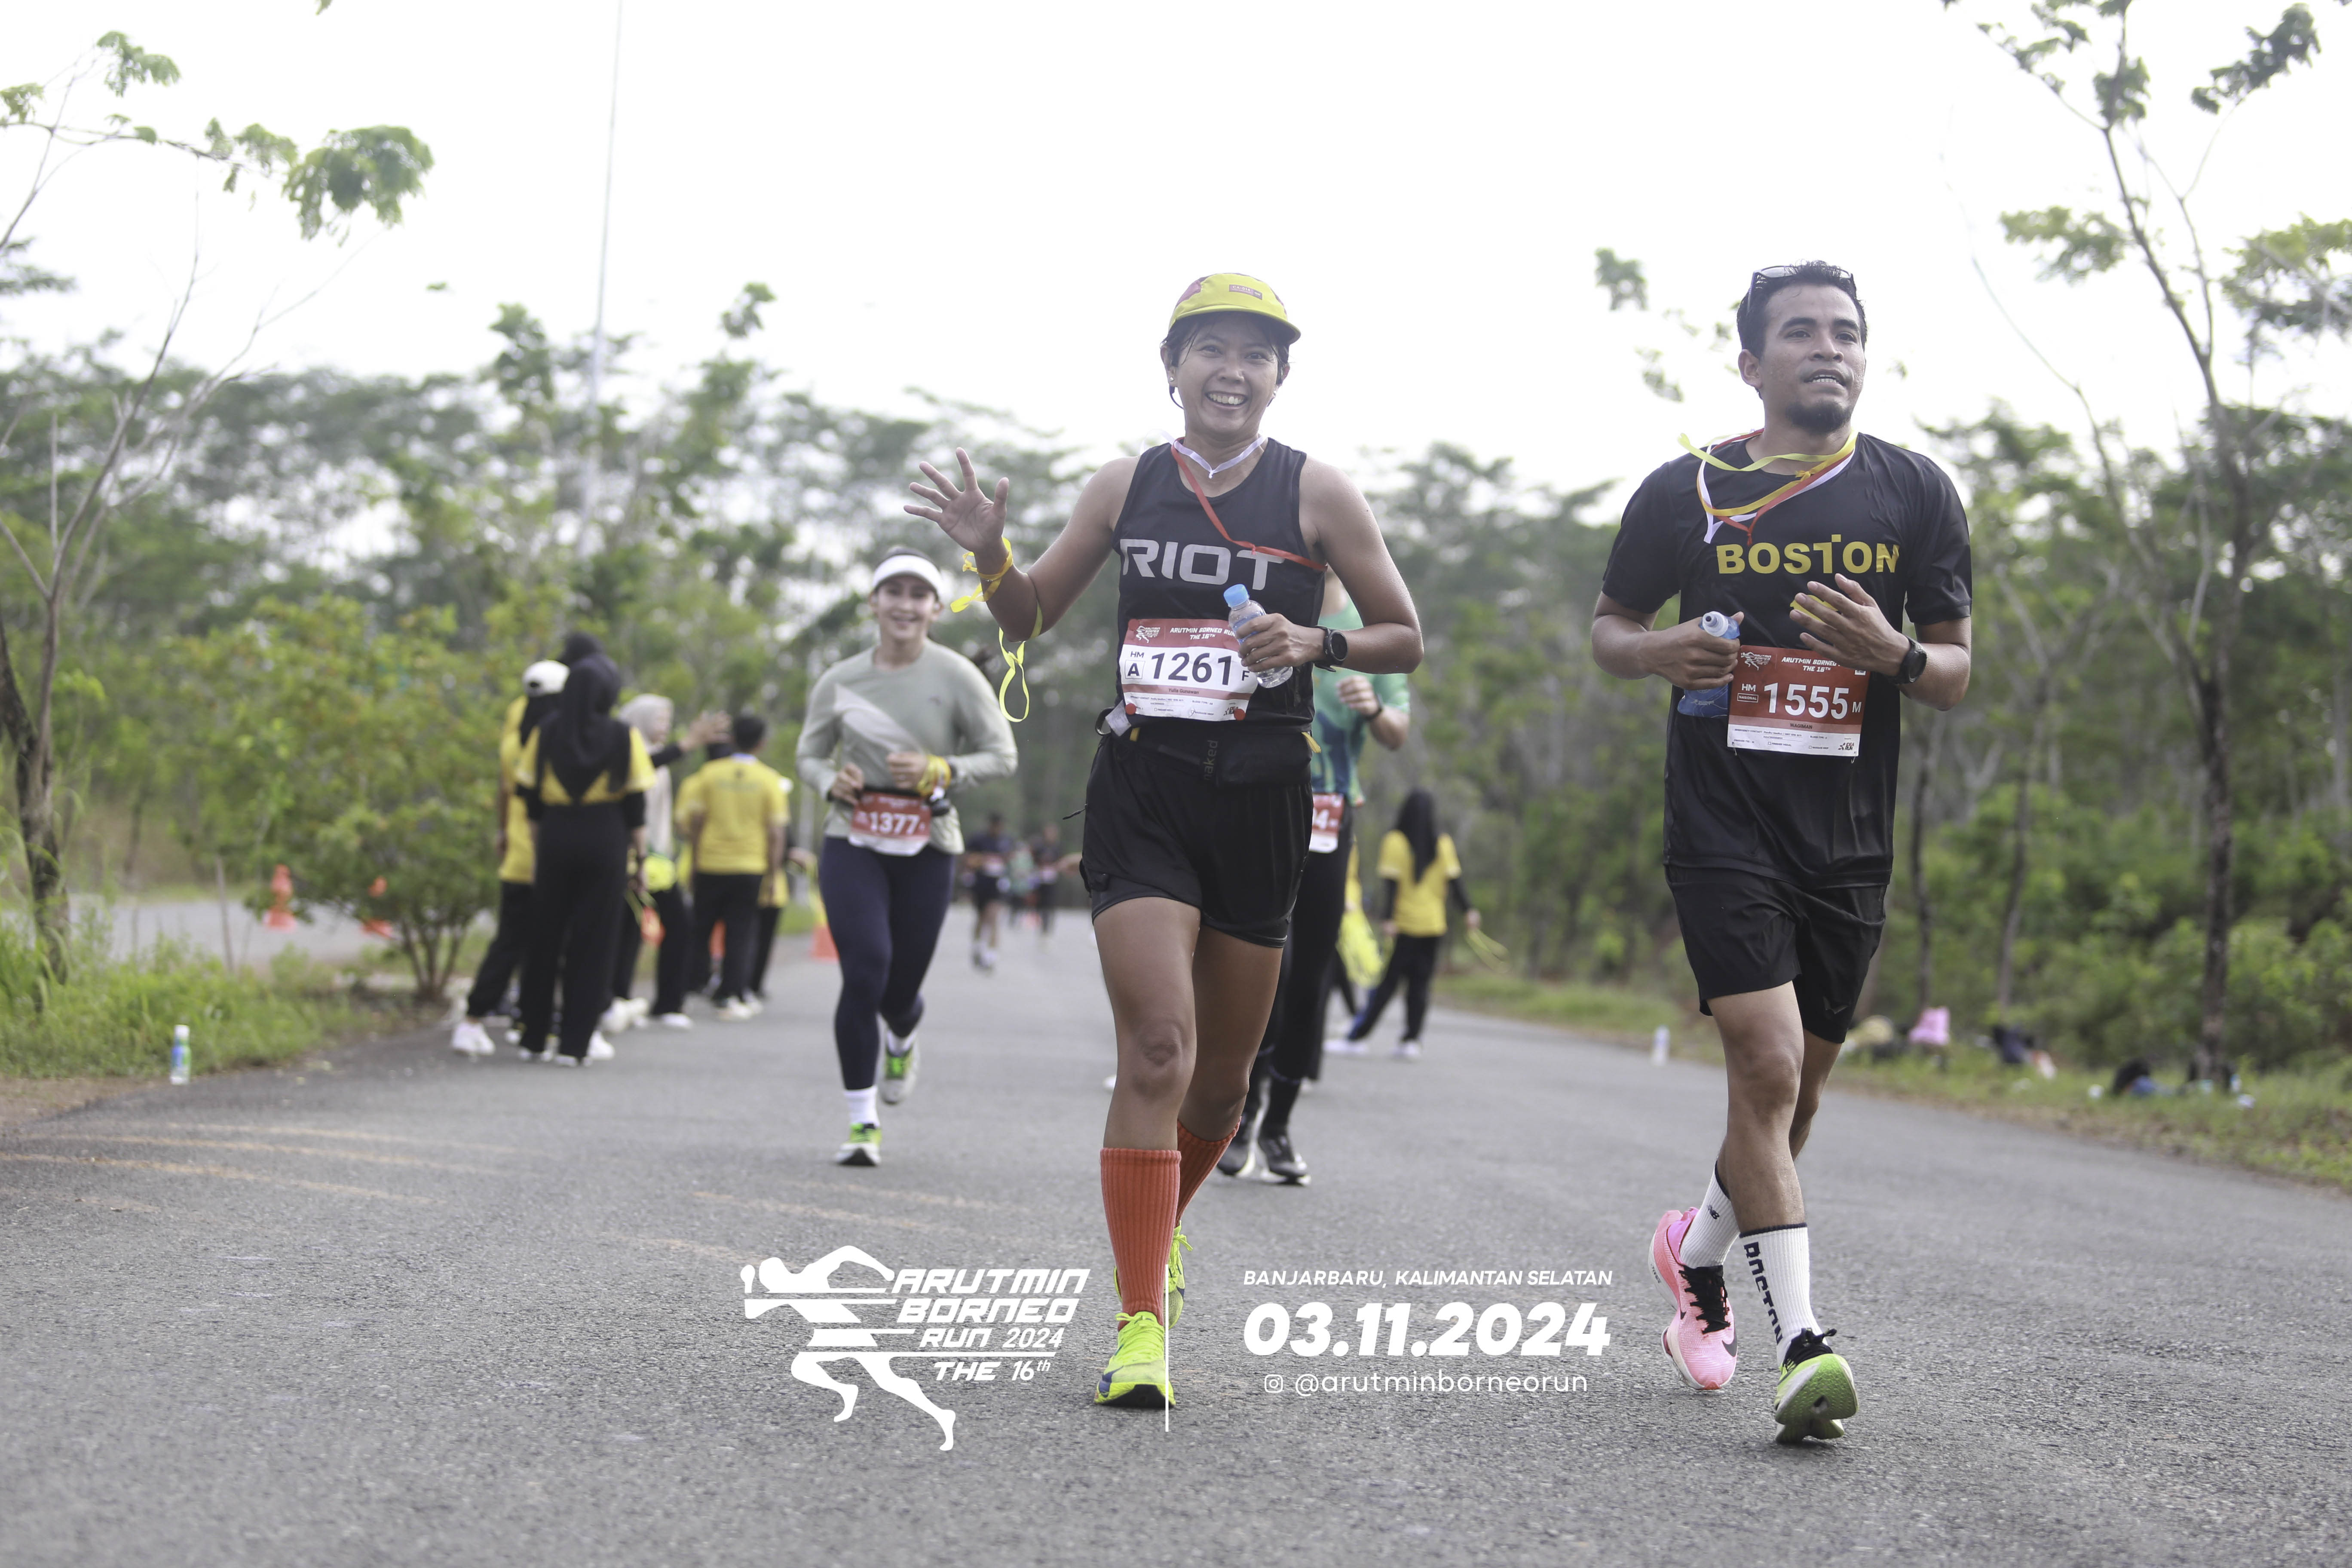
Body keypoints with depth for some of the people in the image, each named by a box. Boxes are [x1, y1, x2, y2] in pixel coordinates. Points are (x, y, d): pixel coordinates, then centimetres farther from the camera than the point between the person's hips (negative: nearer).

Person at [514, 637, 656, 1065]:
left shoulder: (548, 733, 2)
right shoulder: (624, 737, -3)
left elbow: (529, 793, 6)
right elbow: (636, 802, -3)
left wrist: (539, 845, 15)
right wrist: (639, 853, 5)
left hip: (556, 837, 2)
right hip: (606, 841, -2)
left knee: (545, 938, 12)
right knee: (593, 942, 2)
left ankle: (535, 1039, 16)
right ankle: (575, 1043, -1)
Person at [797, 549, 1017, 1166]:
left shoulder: (956, 676, -4)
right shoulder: (839, 682, 2)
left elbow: (1002, 756, 0)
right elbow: (809, 755, 14)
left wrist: (939, 772, -16)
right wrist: (830, 780, -9)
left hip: (927, 849, 0)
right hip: (853, 843, 0)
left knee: (901, 989, 5)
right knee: (865, 971, -17)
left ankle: (901, 1041, 46)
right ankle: (862, 1121, -8)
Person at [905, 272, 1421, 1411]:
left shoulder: (1314, 492, 1)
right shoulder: (1126, 487, 6)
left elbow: (1403, 638, 5)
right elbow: (1031, 617, 17)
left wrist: (1315, 642, -14)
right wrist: (988, 554, -4)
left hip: (1259, 794, 1)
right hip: (1140, 790, -1)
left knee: (1223, 1073, 10)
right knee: (1156, 1050, -15)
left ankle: (1158, 1231, 40)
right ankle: (1140, 1326, -13)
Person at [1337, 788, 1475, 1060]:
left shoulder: (1395, 841, -5)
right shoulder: (1443, 844, 3)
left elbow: (1390, 884, -11)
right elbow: (1454, 882, 2)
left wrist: (1387, 918, -14)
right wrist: (1468, 911, 9)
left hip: (1403, 928, -2)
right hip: (1433, 927, 2)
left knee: (1387, 983, 1)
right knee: (1420, 984, 6)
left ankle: (1358, 1037, -3)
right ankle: (1411, 1040, 1)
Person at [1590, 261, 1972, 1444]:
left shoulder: (1915, 493, 4)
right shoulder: (1686, 492, 1)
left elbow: (1956, 672, 7)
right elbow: (1609, 625, 13)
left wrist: (1895, 655, -16)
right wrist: (1656, 653, -10)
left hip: (1850, 844, 3)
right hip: (1724, 825, -3)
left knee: (1794, 1091, 13)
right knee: (1768, 1067, -17)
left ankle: (1698, 1250, 41)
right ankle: (1802, 1346, -15)